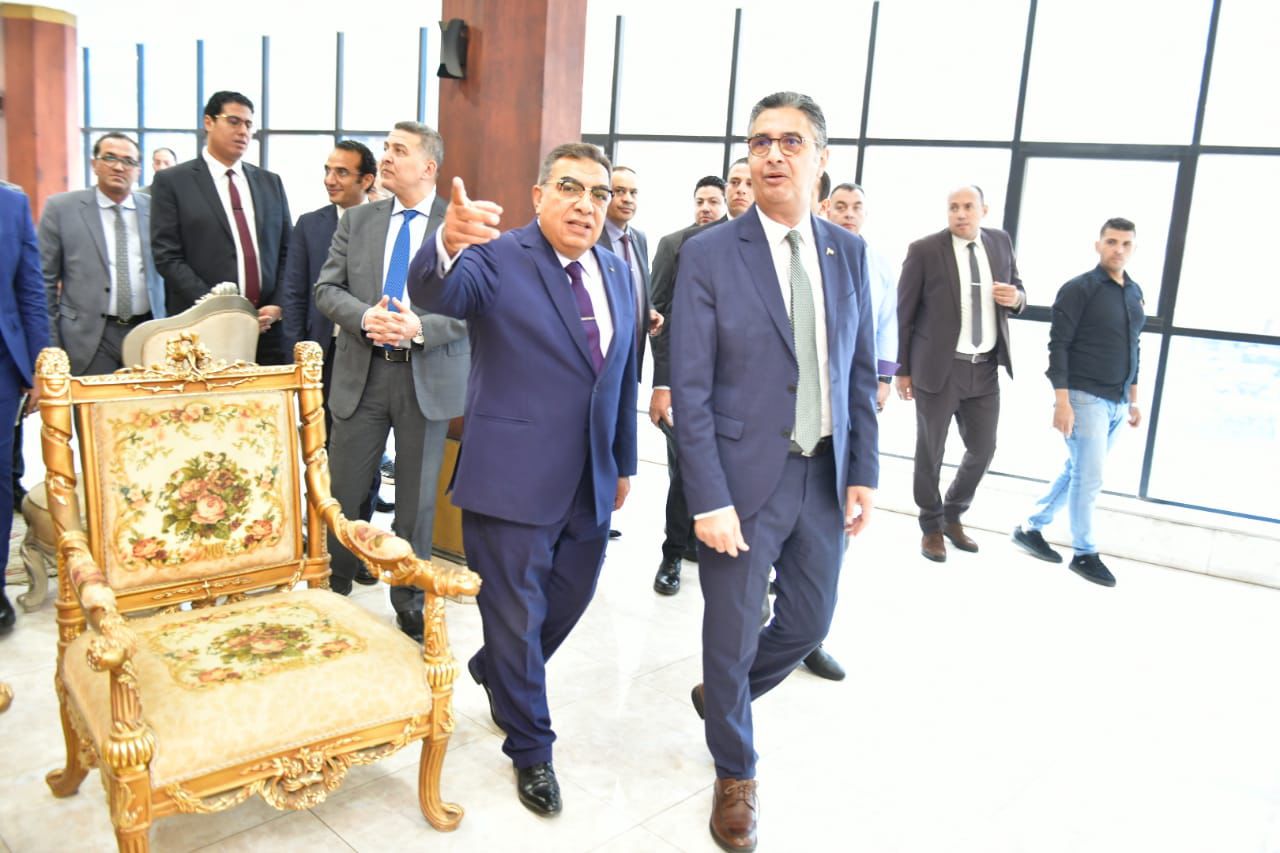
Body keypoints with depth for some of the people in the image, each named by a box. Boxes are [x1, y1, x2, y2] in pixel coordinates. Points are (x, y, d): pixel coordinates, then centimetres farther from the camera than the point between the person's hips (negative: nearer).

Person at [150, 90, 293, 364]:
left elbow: (287, 252, 14)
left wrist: (277, 306, -2)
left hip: (268, 325, 3)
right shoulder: (172, 181, 4)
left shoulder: (270, 182, 17)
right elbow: (168, 257, -3)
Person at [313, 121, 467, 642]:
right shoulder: (357, 221, 9)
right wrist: (364, 317, -15)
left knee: (417, 496, 9)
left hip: (428, 376, -2)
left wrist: (421, 327, -21)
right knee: (341, 489, 9)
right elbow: (326, 289, 5)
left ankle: (409, 600, 26)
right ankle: (335, 582, 31)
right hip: (362, 372, 3)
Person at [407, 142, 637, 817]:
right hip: (512, 480, -6)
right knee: (516, 618, 8)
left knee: (569, 603, 21)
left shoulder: (617, 273, 9)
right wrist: (450, 243, -53)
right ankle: (530, 748, 31)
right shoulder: (498, 258, -10)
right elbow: (437, 292, -31)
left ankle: (495, 672, 50)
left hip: (591, 484, 6)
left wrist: (624, 462, 17)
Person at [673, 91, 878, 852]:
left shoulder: (849, 252, 5)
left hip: (825, 477, 5)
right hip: (745, 478, -4)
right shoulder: (709, 255, -8)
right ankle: (736, 774, 34)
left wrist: (864, 473, 3)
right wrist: (709, 500, -15)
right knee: (733, 633, 8)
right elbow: (691, 390, -11)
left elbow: (862, 372, 9)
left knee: (810, 622, 16)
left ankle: (722, 695, 46)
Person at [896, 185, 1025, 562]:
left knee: (983, 448, 10)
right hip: (938, 367, -4)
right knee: (930, 451, 6)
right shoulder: (924, 250, -9)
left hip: (986, 367, 5)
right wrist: (903, 369, -5)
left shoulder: (1001, 241, 5)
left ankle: (953, 516, 33)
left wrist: (1016, 297, -8)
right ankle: (932, 527, 26)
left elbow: (1015, 288, 18)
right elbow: (903, 314, -5)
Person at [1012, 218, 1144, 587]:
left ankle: (1031, 527, 25)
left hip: (1116, 402, 7)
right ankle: (1085, 553, 11)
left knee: (1078, 472, 12)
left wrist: (1133, 400, 18)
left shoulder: (1135, 292, 12)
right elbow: (1058, 346, -13)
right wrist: (1061, 401, -19)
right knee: (1089, 477, -3)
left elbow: (1132, 348, 19)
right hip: (1084, 398, -7)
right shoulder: (1079, 289, -9)